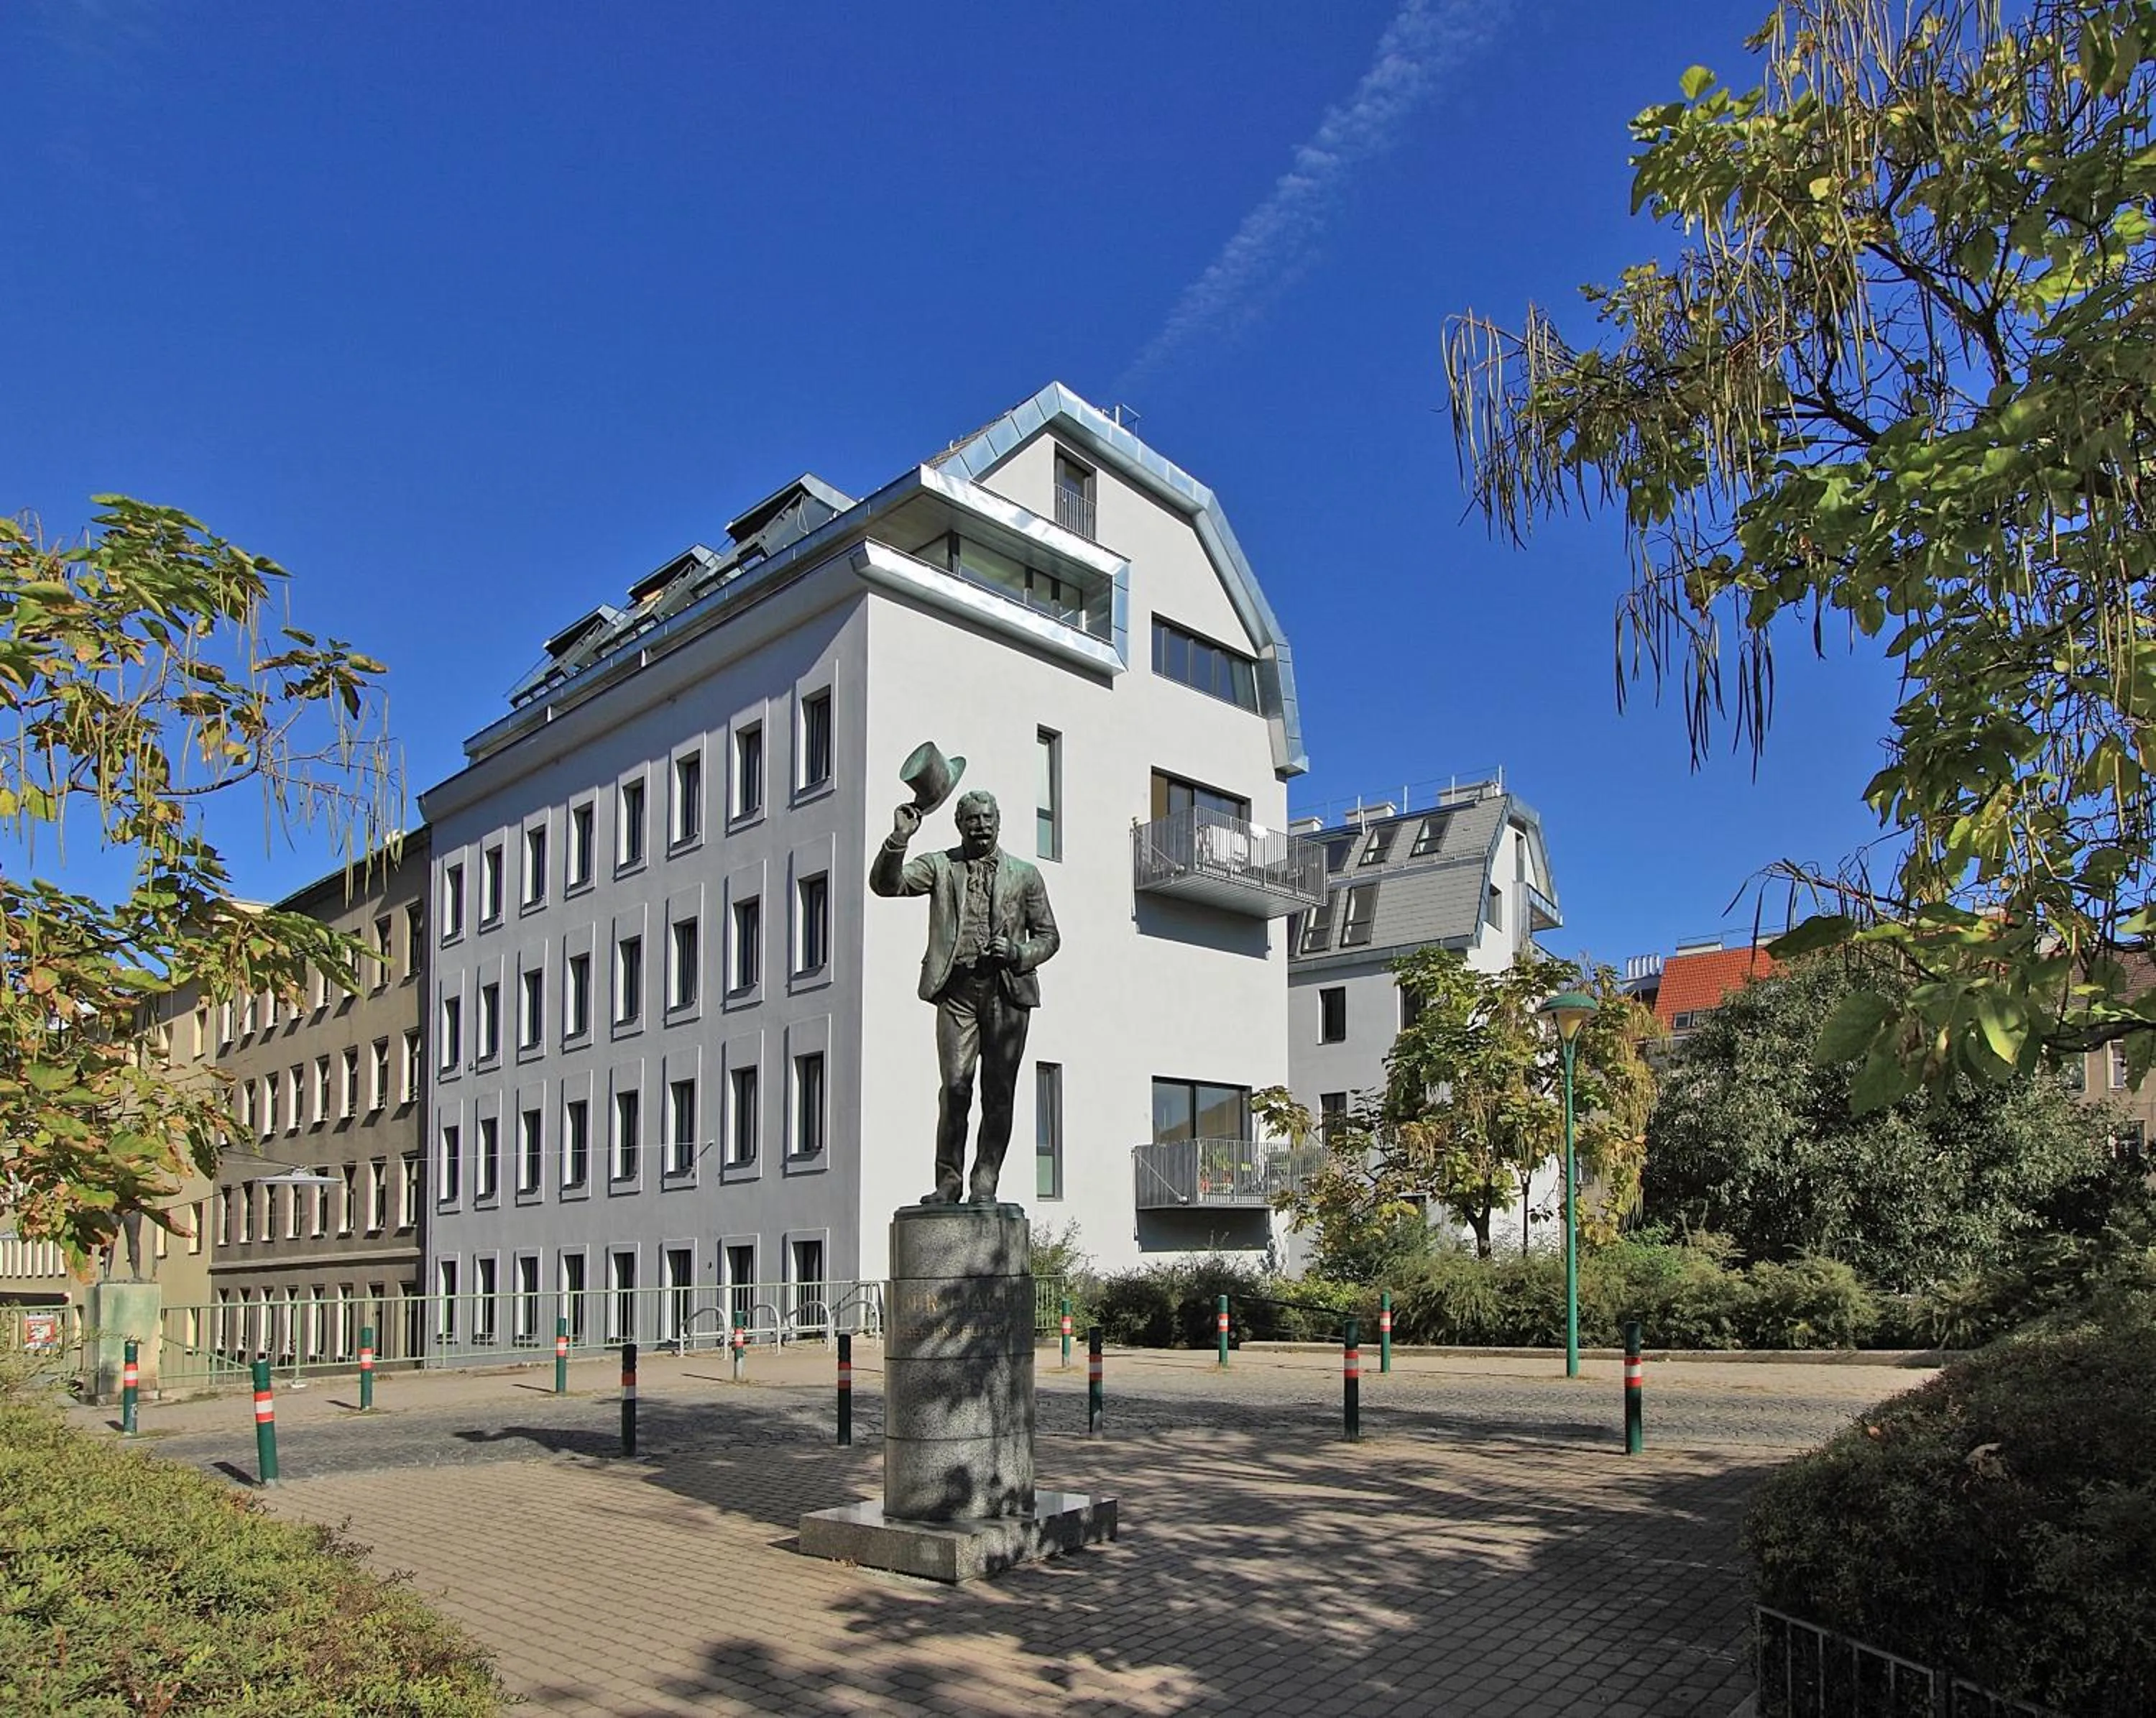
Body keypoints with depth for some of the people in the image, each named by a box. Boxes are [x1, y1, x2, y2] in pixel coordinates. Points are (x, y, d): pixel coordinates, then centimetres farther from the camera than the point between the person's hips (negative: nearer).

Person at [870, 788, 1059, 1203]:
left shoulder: (1025, 875, 16)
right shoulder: (939, 866, 13)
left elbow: (1048, 936, 17)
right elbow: (884, 885, -1)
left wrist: (1017, 953, -3)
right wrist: (899, 839, -15)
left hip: (1008, 988, 1)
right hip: (958, 987, -1)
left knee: (999, 1091, -1)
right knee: (955, 1086, -10)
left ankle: (984, 1184, 7)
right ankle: (948, 1181, 1)